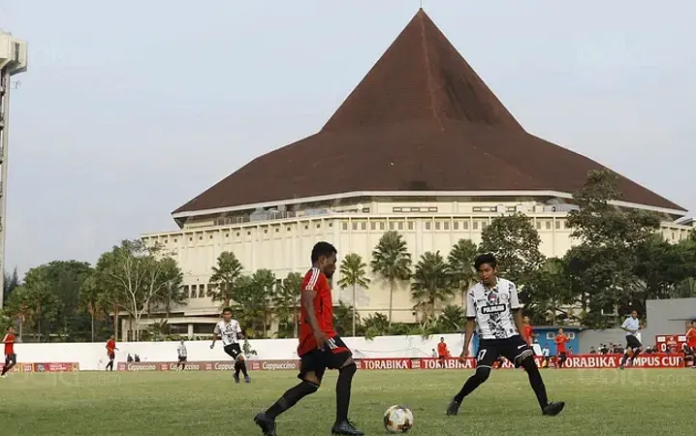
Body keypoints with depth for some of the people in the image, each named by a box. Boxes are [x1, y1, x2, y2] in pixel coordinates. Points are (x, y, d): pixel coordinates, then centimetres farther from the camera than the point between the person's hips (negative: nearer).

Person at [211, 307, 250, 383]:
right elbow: (215, 334, 11)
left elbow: (239, 333, 2)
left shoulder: (235, 323, -2)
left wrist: (241, 336, -21)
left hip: (236, 344, 4)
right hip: (227, 346, -4)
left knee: (238, 361, 16)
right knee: (241, 358, -21)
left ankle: (236, 375, 46)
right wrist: (213, 343, 20)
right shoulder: (219, 324, -6)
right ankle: (246, 376, -8)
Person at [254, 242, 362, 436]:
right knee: (348, 365, -13)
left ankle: (268, 416, 0)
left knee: (311, 384, 6)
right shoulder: (315, 274, -4)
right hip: (319, 335, -10)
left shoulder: (317, 278, 28)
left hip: (313, 338, 10)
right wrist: (317, 330, -32)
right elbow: (307, 302, -20)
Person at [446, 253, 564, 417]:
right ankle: (456, 401, 4)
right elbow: (471, 321, 5)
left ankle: (545, 406, -16)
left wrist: (524, 339, 6)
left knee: (531, 365, -17)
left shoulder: (508, 286, -1)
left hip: (510, 336, 1)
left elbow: (516, 313, 9)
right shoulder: (473, 292, -2)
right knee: (481, 374, -18)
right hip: (488, 341, -1)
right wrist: (466, 348, 1)